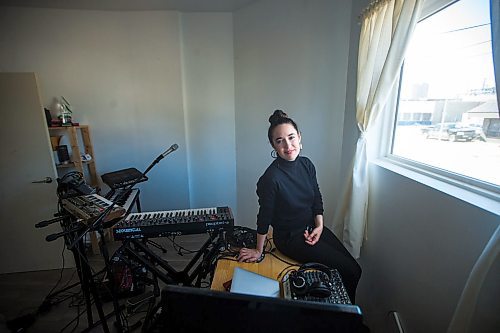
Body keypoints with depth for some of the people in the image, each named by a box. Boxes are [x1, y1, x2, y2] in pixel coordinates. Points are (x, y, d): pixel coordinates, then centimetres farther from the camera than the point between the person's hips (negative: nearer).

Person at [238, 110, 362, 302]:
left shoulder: (306, 164, -5)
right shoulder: (271, 178, -26)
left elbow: (317, 198, 7)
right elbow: (264, 217, -17)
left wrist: (319, 225, -4)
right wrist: (259, 251, -7)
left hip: (312, 227, 7)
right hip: (289, 237, -7)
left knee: (354, 268, 5)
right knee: (350, 271, -6)